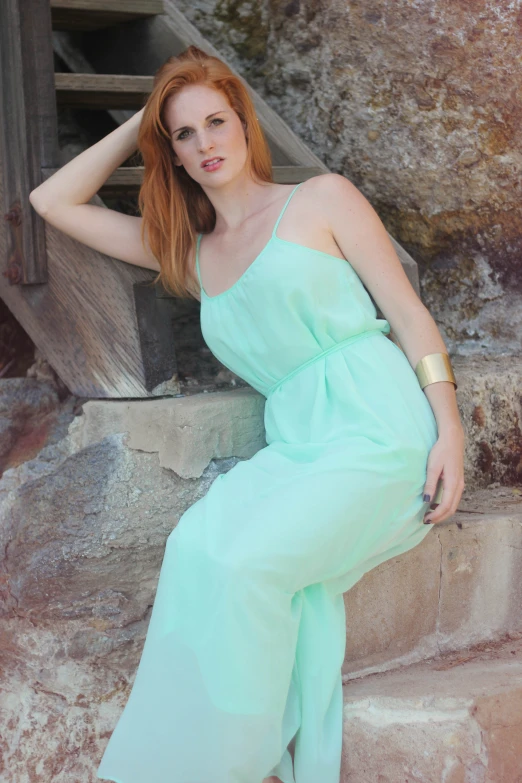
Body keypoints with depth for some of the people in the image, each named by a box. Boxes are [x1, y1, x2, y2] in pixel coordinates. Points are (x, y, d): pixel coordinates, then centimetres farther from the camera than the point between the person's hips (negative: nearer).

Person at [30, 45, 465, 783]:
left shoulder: (323, 199, 7)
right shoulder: (190, 255, 19)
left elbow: (410, 314, 3)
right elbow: (54, 202, 22)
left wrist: (450, 429, -8)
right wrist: (141, 124, 20)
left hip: (378, 429, -4)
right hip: (295, 446, 4)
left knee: (235, 558, -25)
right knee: (202, 545, -25)